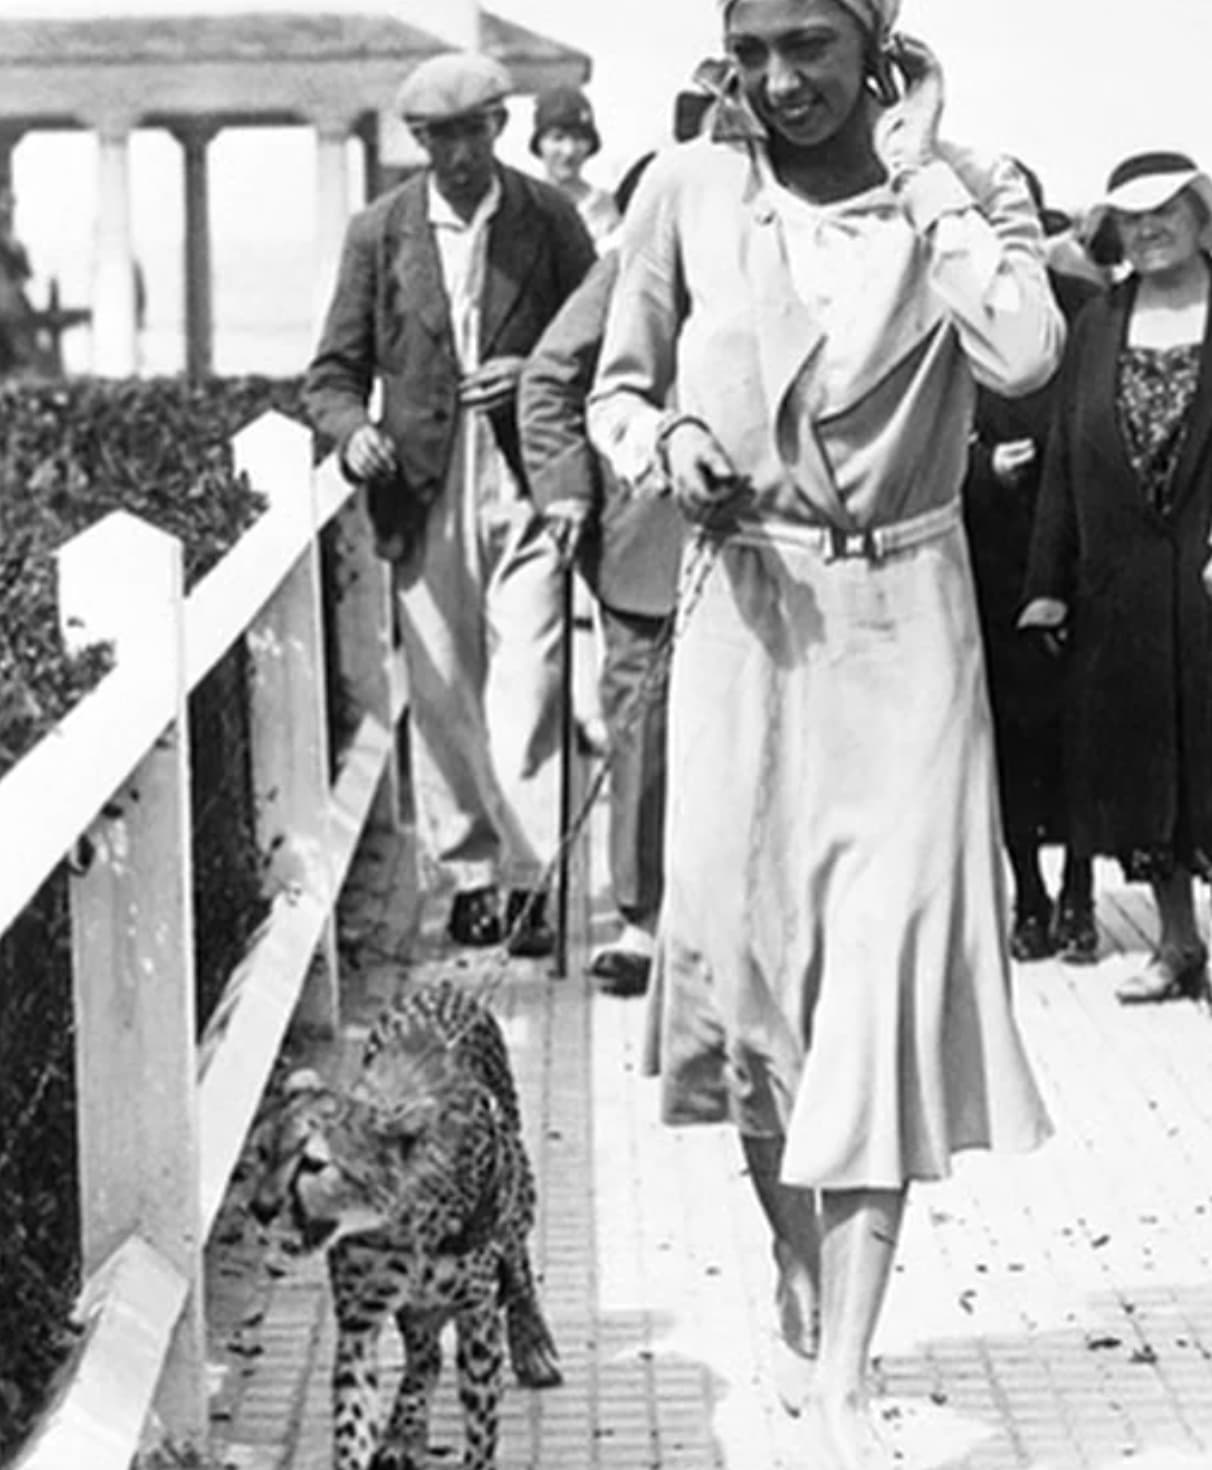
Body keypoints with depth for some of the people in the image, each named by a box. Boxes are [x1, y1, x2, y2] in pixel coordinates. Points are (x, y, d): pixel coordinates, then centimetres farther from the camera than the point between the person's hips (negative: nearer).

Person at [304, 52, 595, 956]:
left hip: (525, 491, -2)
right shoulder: (379, 234, 5)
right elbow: (334, 371, 7)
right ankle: (470, 873, 20)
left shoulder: (550, 220, 3)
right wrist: (352, 430, -14)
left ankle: (535, 877, -4)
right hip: (426, 498, 2)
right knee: (443, 702, 8)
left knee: (526, 693, -10)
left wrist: (535, 374, -12)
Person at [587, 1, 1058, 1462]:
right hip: (747, 608, 2)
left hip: (904, 623, -1)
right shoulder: (687, 191, 0)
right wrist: (664, 442, -11)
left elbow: (1022, 352, -22)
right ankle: (797, 1277, 34)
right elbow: (613, 392, 10)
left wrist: (920, 172, -15)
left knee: (885, 977, -7)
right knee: (744, 953, 7)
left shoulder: (967, 188, -2)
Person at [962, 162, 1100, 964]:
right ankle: (1028, 897, 15)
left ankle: (1078, 895, 14)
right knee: (1010, 725, 4)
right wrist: (982, 468, -11)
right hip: (990, 557, 0)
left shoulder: (1087, 310, 1)